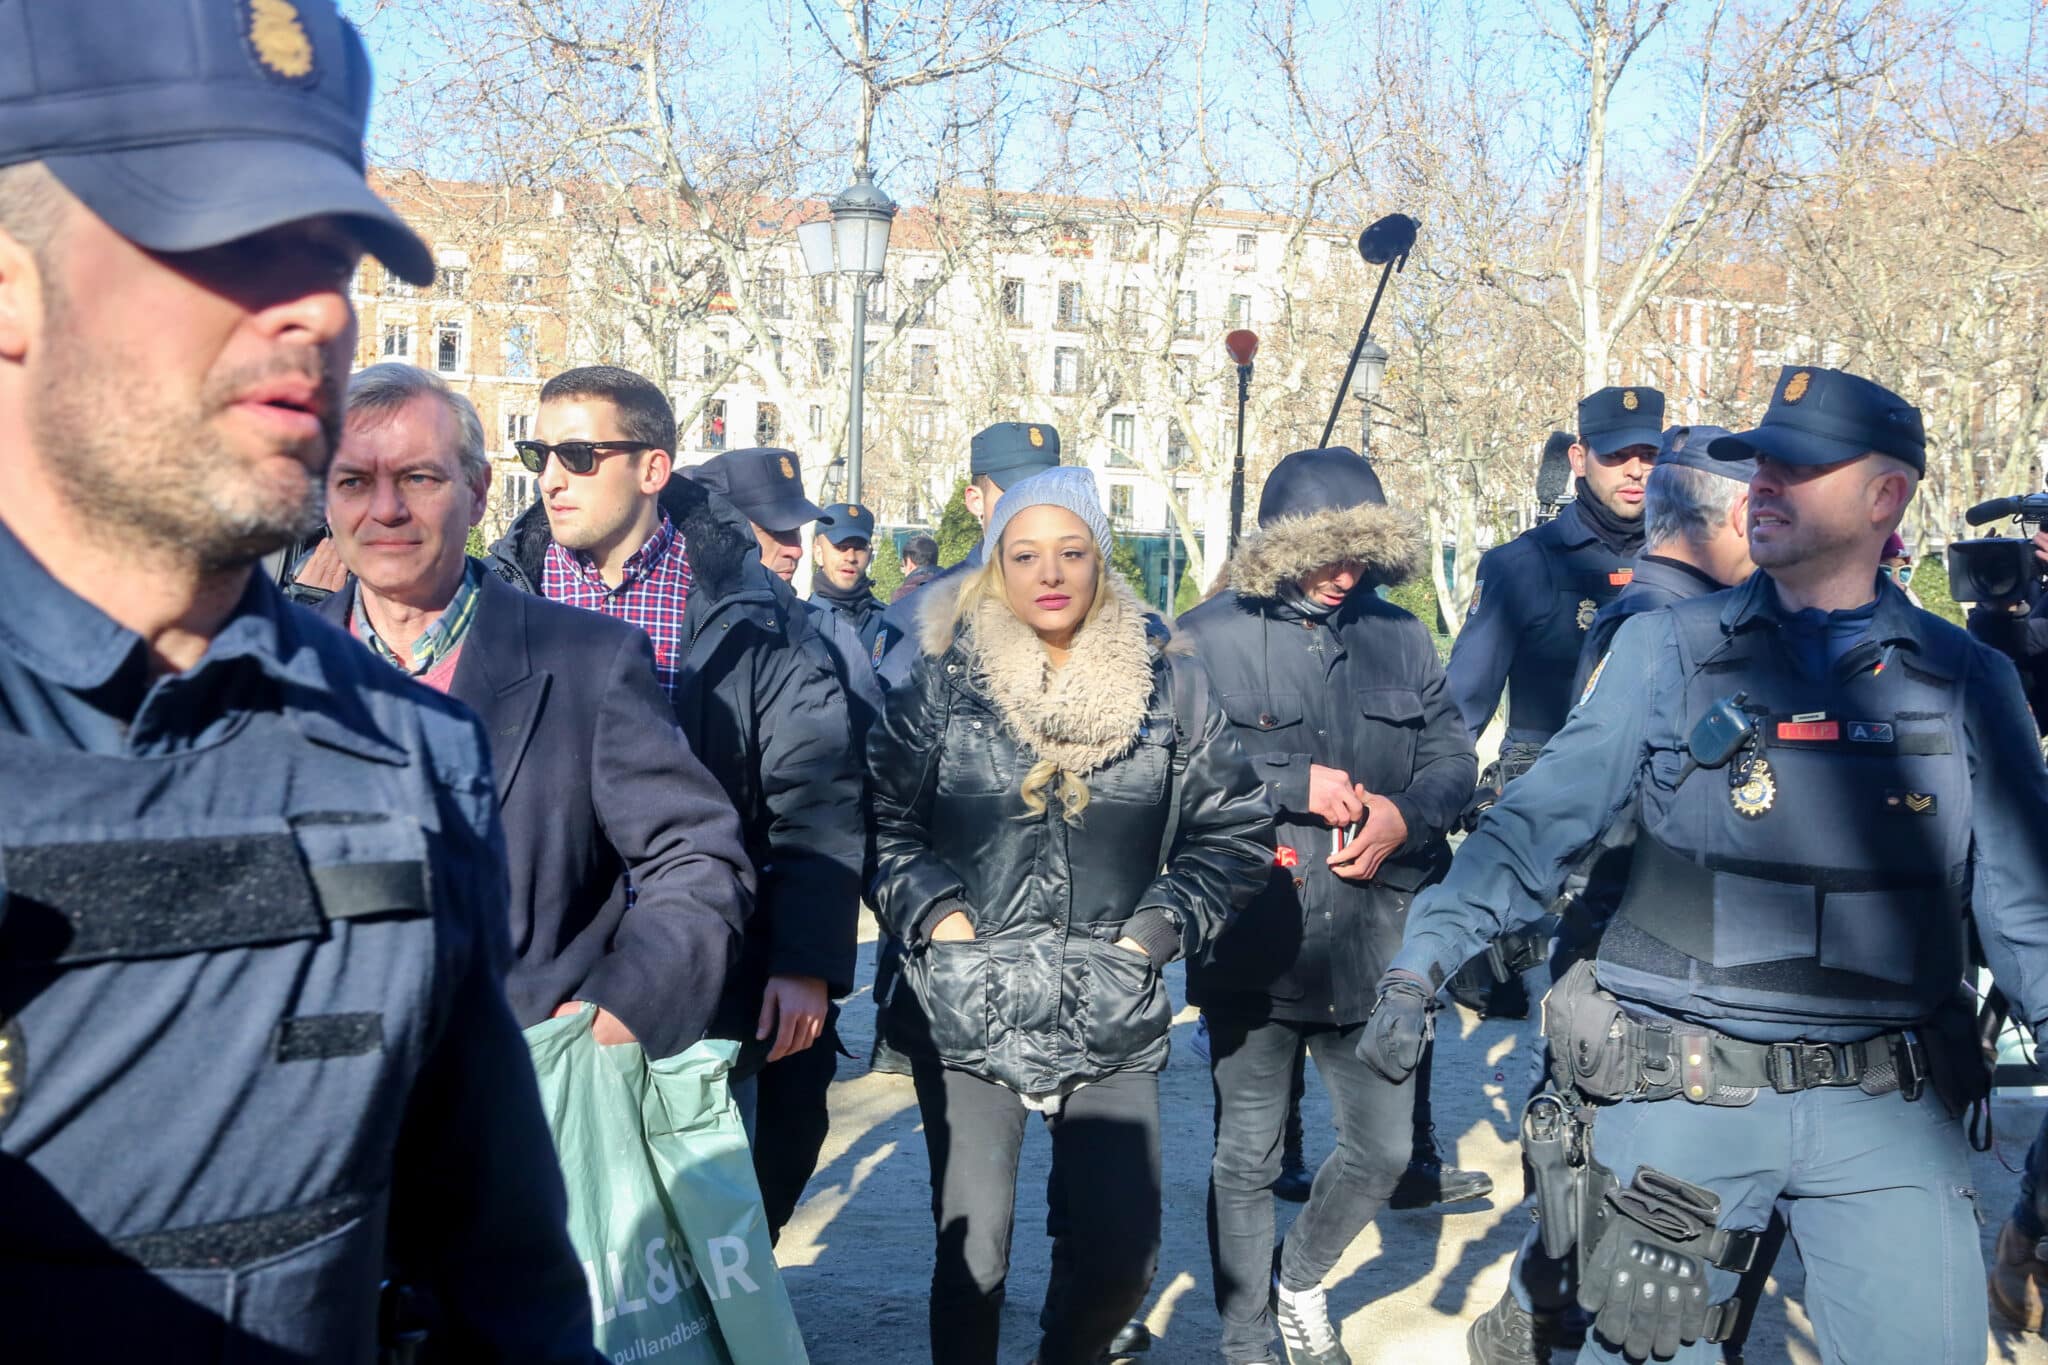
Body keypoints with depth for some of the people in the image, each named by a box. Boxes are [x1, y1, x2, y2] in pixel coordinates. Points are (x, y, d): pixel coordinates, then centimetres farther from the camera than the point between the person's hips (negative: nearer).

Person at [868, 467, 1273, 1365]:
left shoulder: (1168, 690, 4)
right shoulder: (940, 684, 1)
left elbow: (1235, 829, 9)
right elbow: (880, 815, 2)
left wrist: (1158, 929, 0)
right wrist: (937, 916, -8)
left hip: (1111, 1021, 2)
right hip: (969, 1012, -1)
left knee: (1120, 1257, 1)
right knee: (972, 1249, -4)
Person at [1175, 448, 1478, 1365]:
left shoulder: (1398, 636, 8)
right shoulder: (1209, 638, -6)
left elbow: (1452, 754, 8)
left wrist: (1404, 815, -12)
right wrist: (1298, 786, -19)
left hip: (1371, 943, 4)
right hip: (1255, 947, -4)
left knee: (1382, 1151, 14)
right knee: (1247, 1162, 11)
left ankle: (1301, 1282, 42)